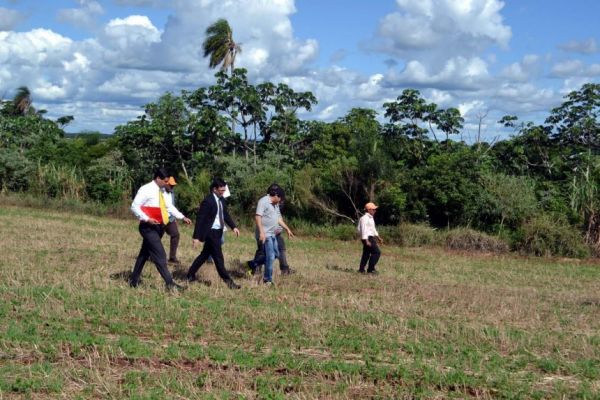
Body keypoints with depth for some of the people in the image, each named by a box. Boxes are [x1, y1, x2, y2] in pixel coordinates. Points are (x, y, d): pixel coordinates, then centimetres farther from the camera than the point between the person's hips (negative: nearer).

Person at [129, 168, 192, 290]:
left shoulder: (162, 191, 10)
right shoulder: (146, 190, -15)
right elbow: (134, 206, -17)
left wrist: (182, 217, 6)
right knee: (160, 255, -11)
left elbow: (169, 206, 16)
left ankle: (134, 280, 26)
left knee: (145, 253, 16)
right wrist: (147, 219, -27)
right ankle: (170, 284, -11)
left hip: (159, 227, 9)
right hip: (149, 228, -9)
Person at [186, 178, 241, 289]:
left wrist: (233, 227, 3)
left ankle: (191, 275, 28)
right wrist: (196, 237, -21)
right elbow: (200, 219, -19)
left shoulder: (221, 200, 6)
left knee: (205, 254, 17)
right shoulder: (208, 201, -19)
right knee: (218, 257, -3)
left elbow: (225, 214, 16)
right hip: (211, 232, -9)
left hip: (218, 232, 9)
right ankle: (228, 281, 2)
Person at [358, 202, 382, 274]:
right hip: (367, 238, -10)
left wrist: (378, 237, 26)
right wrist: (366, 241, -26)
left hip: (371, 237, 10)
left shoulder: (371, 218, 18)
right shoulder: (364, 218, -15)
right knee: (377, 252, -11)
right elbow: (364, 230, -21)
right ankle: (371, 269, -9)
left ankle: (361, 269, 17)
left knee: (366, 253, 12)